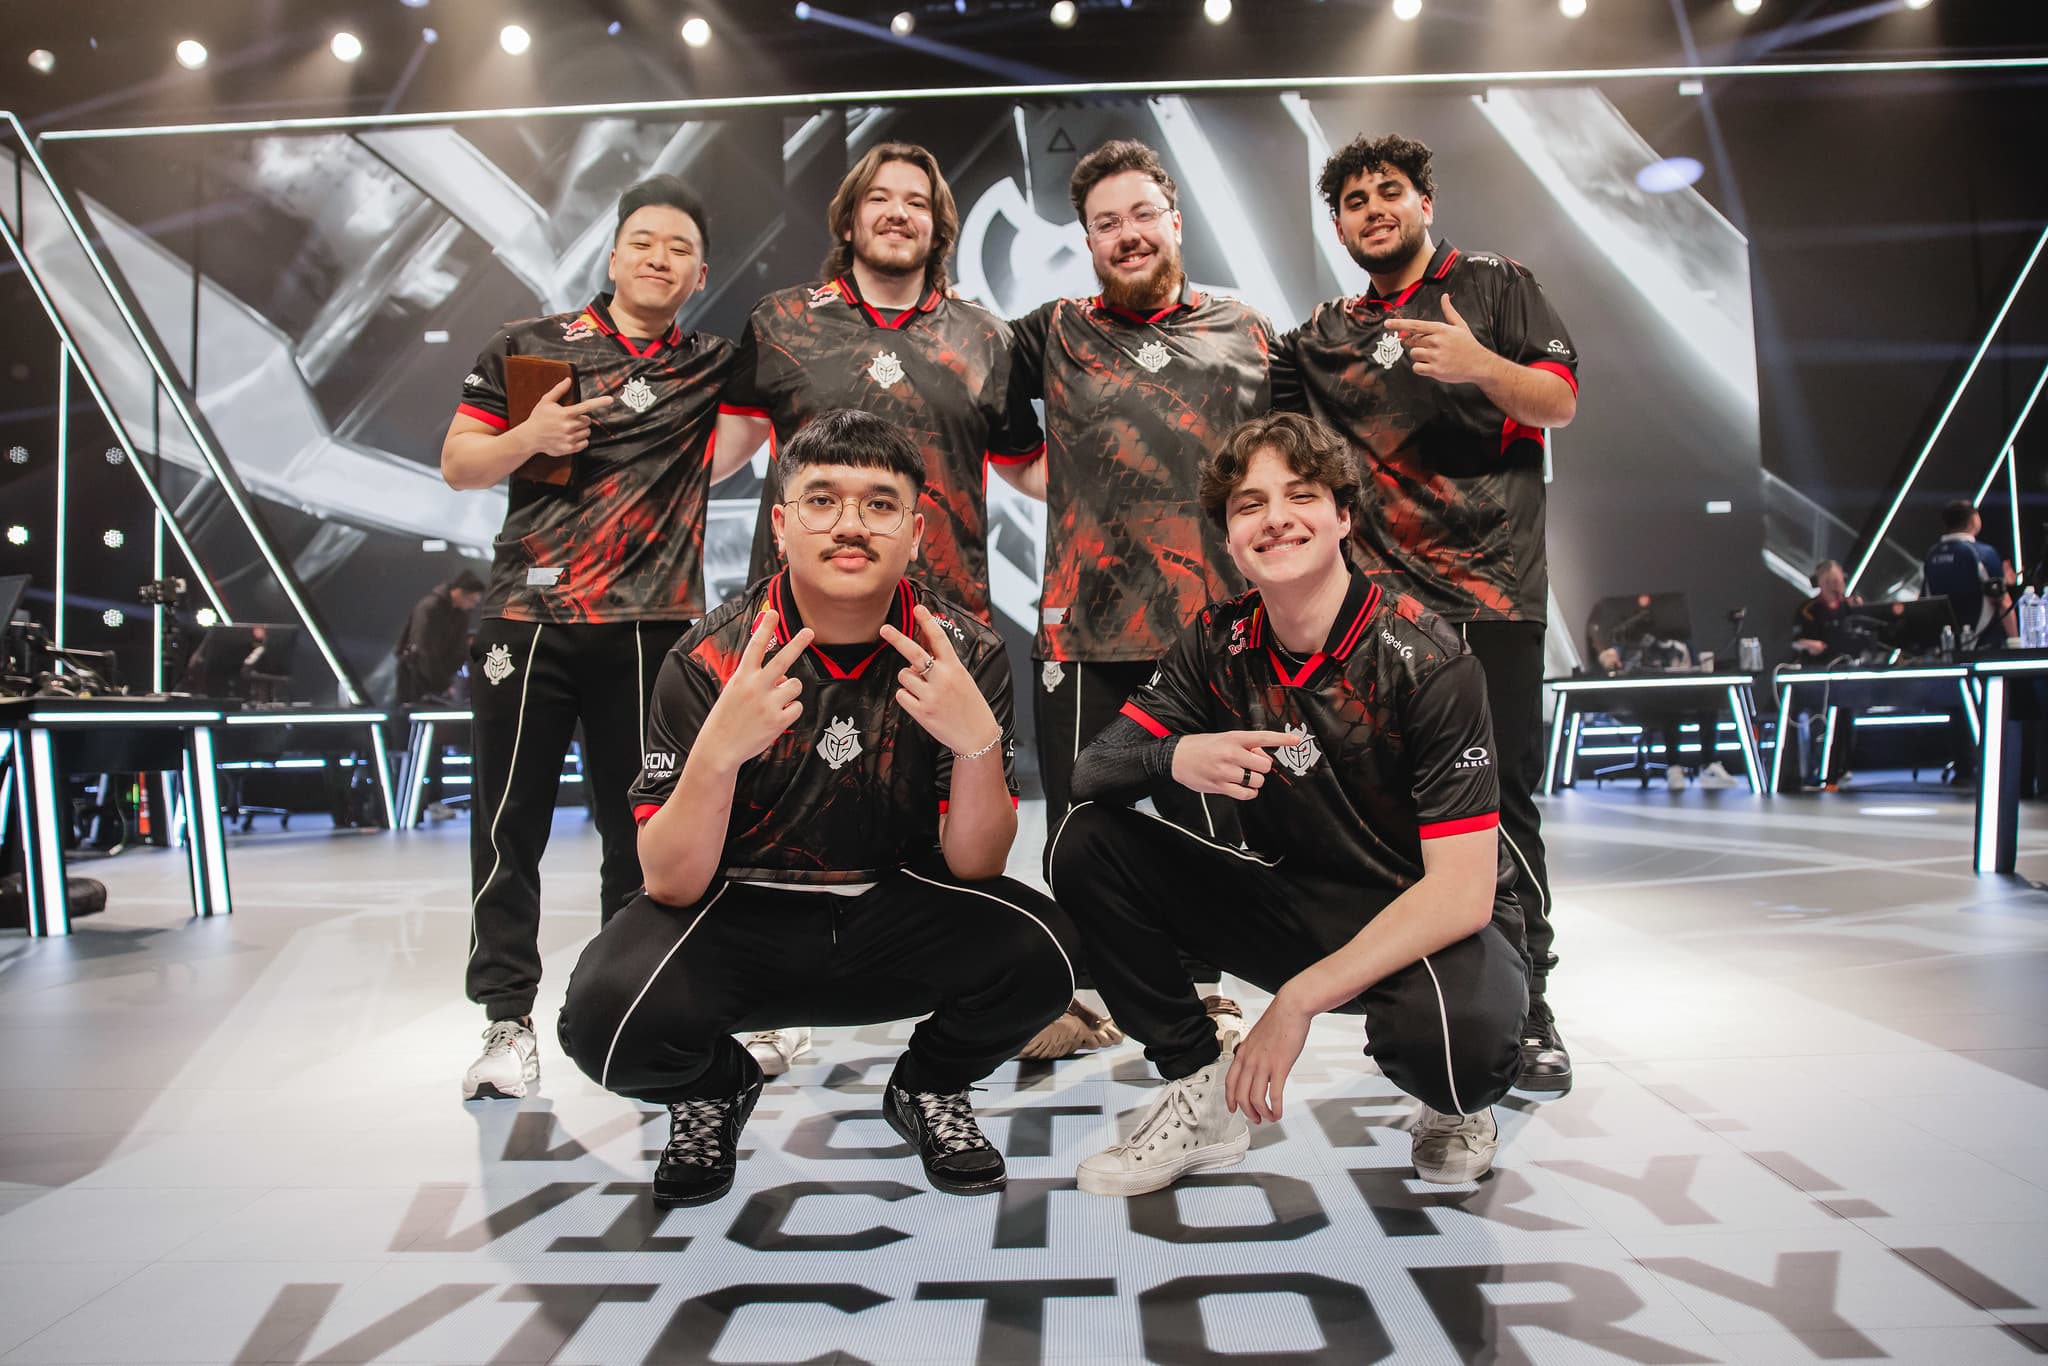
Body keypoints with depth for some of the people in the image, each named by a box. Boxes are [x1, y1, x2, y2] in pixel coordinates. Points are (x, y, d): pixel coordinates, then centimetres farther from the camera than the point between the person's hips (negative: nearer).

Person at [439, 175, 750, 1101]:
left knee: (641, 829, 6)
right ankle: (508, 1020, 11)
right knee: (509, 823, 1)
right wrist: (528, 438, -7)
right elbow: (457, 466, 11)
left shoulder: (714, 368, 12)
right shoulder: (528, 348, 11)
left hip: (649, 629, 1)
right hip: (527, 618, 0)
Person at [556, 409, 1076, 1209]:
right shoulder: (709, 660, -14)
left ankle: (929, 1087, 8)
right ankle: (713, 1089, 10)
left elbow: (972, 866, -13)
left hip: (897, 910, 1)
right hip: (743, 912, -1)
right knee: (607, 1017, -29)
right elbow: (671, 886, -17)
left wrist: (980, 740, -32)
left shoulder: (964, 654, -11)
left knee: (1037, 955, -28)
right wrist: (719, 749, -35)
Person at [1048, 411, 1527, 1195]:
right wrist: (1175, 757, -32)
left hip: (1432, 926, -4)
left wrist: (1299, 999, -31)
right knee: (1087, 844, -12)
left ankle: (1459, 1102, 1)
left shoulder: (1427, 661, -20)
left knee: (1453, 1037, -39)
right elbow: (1091, 770, -7)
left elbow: (1461, 891, -25)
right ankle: (1201, 1095, -1)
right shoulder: (1221, 643, -5)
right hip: (1297, 904, 5)